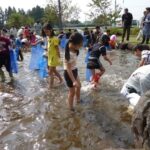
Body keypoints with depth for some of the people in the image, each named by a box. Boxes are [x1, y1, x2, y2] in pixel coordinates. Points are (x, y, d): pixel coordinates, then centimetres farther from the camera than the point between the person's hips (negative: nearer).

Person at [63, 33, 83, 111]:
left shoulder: (74, 50, -6)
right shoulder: (69, 54, -31)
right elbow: (68, 69, -29)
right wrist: (74, 81, -29)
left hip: (74, 70, 9)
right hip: (69, 73, -9)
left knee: (78, 86, 28)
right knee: (72, 91, 7)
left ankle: (78, 100, 54)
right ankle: (71, 108, 28)